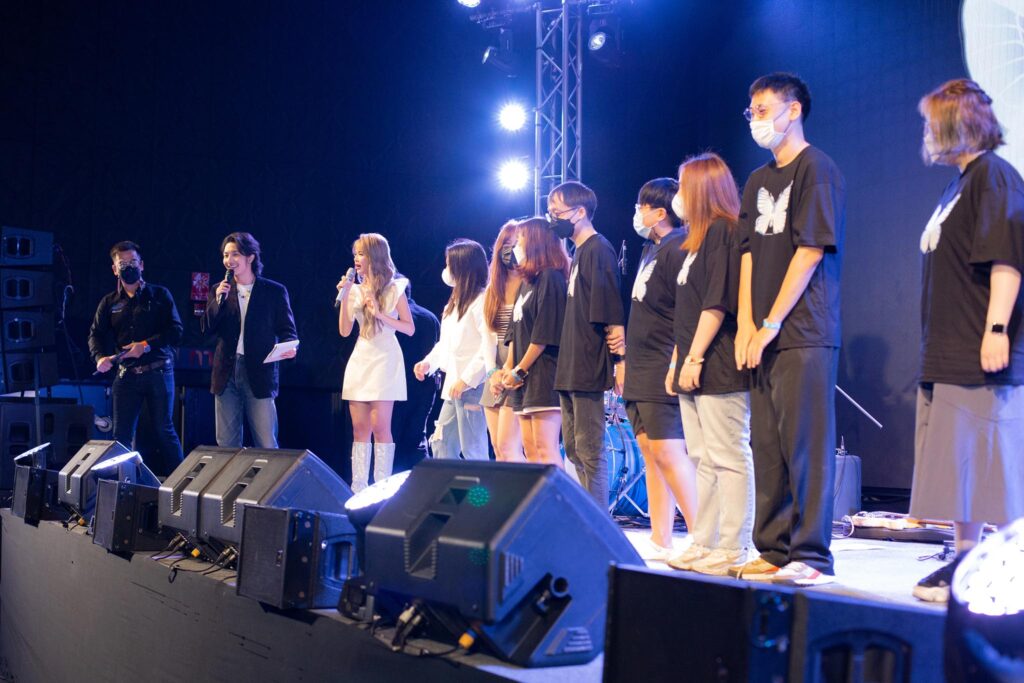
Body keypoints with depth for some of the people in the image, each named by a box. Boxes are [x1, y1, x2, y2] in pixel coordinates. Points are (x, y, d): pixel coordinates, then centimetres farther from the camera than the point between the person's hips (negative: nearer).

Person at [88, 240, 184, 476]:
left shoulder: (160, 295, 3)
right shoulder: (109, 303, 13)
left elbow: (175, 331, -6)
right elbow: (96, 334, 7)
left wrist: (147, 345, -17)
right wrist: (100, 357, -14)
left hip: (159, 372, -3)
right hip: (126, 374, 3)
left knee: (164, 430, 1)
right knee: (121, 434, 2)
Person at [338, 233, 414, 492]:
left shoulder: (394, 288, -1)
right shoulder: (355, 290, 12)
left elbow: (409, 328, -5)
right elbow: (344, 331, 7)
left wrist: (381, 315, -16)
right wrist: (344, 297, -1)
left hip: (385, 360, -5)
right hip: (360, 359, 5)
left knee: (380, 426, -9)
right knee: (359, 427, 4)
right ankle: (358, 489, 8)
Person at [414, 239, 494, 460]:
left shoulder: (481, 300, -13)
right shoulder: (456, 301, 18)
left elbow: (490, 344, -21)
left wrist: (467, 378, -22)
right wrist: (428, 363, 9)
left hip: (472, 386, -10)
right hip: (453, 386, 10)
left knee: (473, 450, -5)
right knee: (441, 444, 12)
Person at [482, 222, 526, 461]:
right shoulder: (494, 289, 15)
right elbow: (490, 335, 12)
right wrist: (492, 373, 0)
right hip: (496, 376, 8)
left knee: (508, 448, -15)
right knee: (498, 452, 8)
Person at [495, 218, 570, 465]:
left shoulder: (550, 277, -8)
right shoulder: (526, 283, 20)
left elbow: (545, 333, -14)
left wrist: (520, 370, -11)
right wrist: (508, 368, 6)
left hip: (545, 373, -9)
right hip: (524, 377, 9)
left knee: (545, 450, -13)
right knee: (530, 450, 7)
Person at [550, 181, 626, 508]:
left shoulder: (598, 249, -12)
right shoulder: (579, 252, 17)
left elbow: (611, 313, -17)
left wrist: (618, 358, -20)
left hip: (589, 367, -10)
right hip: (570, 367, 10)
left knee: (590, 450, -7)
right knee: (573, 448, 14)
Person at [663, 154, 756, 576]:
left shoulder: (723, 232, -9)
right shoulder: (697, 239, 21)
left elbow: (717, 303, -17)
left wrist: (694, 358, -19)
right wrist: (676, 362, 19)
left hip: (719, 367, -10)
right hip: (694, 370, 10)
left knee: (729, 459, -7)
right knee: (704, 461, 11)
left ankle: (734, 549, -4)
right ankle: (704, 545, 15)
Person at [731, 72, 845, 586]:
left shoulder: (816, 169, -4)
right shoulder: (758, 181, 20)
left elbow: (811, 250, -11)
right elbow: (748, 252, 15)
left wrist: (772, 323, -13)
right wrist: (745, 322, 1)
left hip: (804, 334, -8)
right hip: (762, 336, 8)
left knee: (805, 444, -6)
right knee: (767, 444, 8)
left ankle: (811, 556, -2)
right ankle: (774, 550, 15)